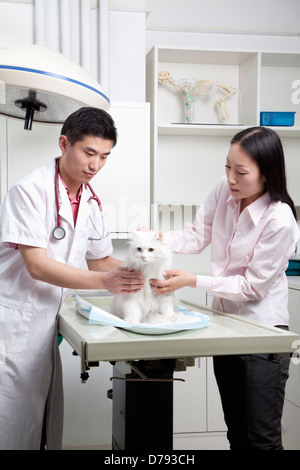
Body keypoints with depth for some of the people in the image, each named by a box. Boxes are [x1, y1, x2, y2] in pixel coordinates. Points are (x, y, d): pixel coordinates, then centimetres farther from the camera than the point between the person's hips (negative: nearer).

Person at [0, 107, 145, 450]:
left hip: (45, 323, 7)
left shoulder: (91, 203, 9)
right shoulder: (31, 190, -14)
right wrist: (104, 281, -27)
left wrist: (135, 269, -2)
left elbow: (100, 261, 18)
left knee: (47, 420, 13)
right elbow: (37, 265, -20)